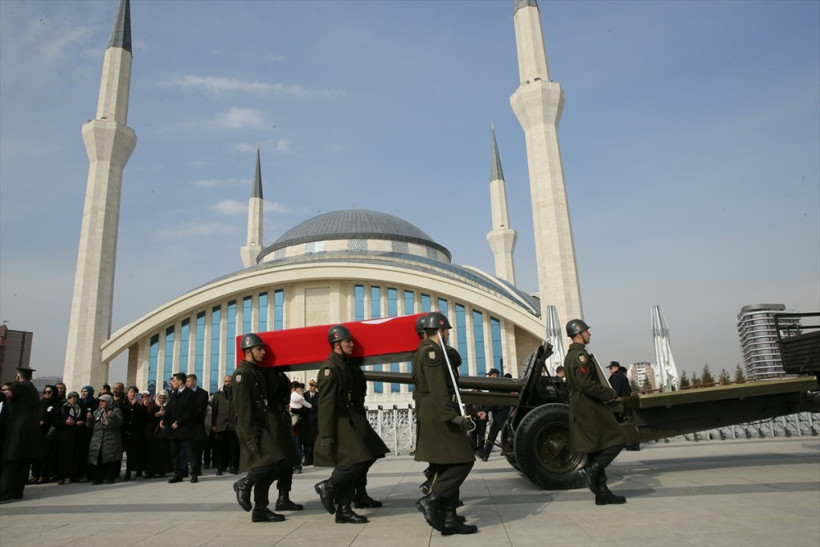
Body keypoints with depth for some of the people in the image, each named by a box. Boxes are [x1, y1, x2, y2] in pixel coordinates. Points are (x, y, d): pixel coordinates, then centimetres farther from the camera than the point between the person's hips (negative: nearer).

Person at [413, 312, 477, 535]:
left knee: (446, 466, 11)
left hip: (428, 413, 10)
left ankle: (449, 519, 13)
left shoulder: (422, 351, 18)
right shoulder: (433, 352, -13)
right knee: (463, 461, -7)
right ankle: (431, 500, -9)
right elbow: (438, 388, -22)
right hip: (439, 413, -10)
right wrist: (452, 415, -24)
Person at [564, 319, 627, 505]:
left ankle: (602, 493, 13)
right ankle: (591, 470, -9)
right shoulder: (580, 355, -15)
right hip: (589, 406, -10)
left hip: (579, 406, 10)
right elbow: (586, 384, -23)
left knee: (595, 450, 11)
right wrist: (610, 393, -11)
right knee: (617, 440, -4)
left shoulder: (570, 355, 18)